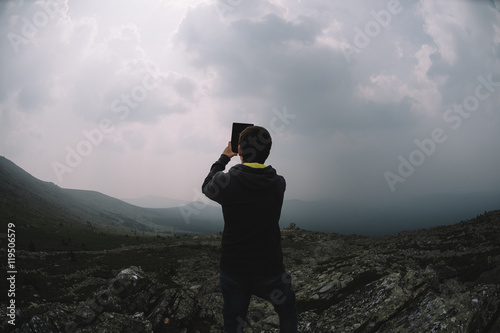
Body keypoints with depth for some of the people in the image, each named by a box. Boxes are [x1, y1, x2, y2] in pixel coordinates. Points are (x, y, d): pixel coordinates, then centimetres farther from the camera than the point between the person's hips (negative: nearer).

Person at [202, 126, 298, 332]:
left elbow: (207, 187, 7)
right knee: (288, 314, 26)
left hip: (233, 271, 0)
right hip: (270, 271, 1)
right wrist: (257, 151, 21)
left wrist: (224, 158, 18)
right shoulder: (279, 184, -11)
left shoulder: (227, 182, -17)